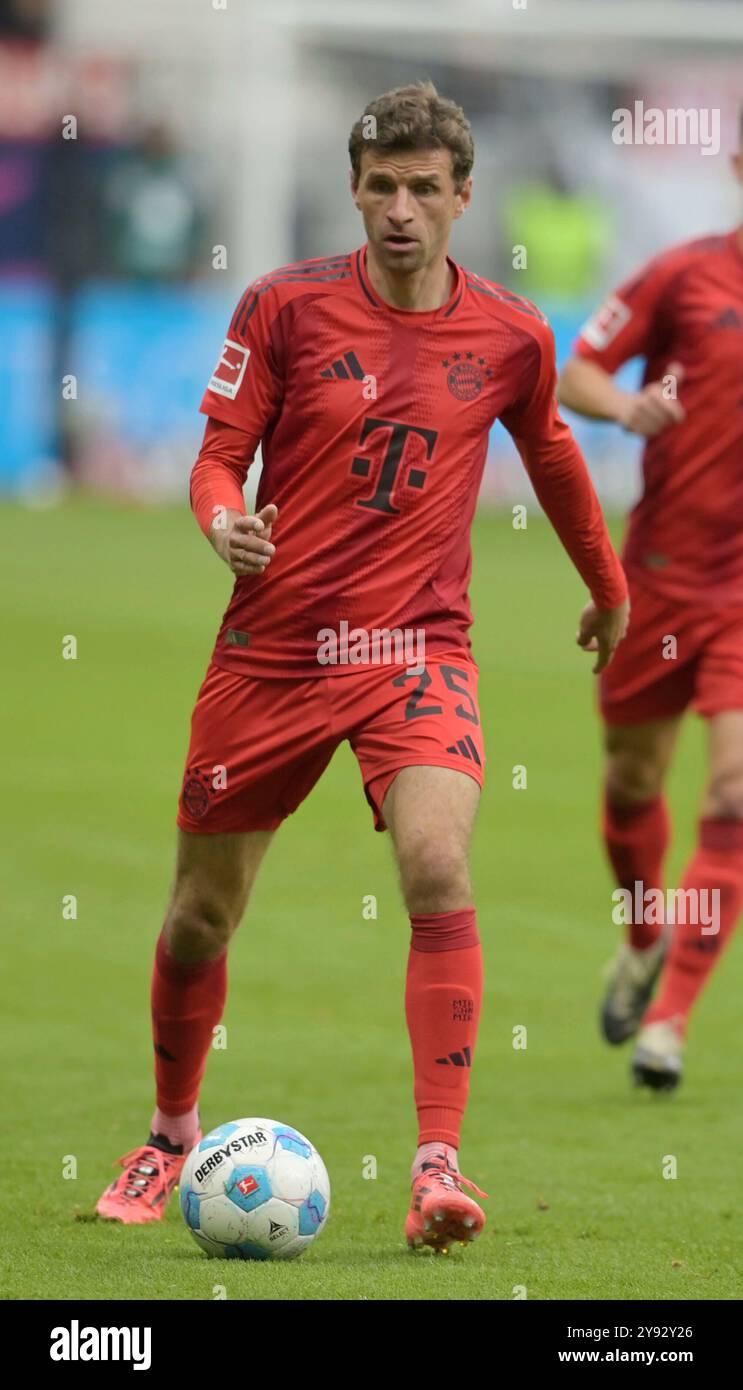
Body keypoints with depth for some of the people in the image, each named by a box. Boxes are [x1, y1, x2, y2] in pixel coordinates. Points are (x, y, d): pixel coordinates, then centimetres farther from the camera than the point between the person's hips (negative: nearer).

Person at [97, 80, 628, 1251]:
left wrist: (609, 587, 33)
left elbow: (551, 455, 21)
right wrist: (223, 522, -24)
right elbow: (218, 454, -1)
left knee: (439, 870, -25)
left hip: (416, 647, 0)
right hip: (272, 648, 0)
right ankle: (173, 1133, 35)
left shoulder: (511, 337, 1)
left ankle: (439, 1167, -23)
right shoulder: (285, 307, -4)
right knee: (203, 913, 8)